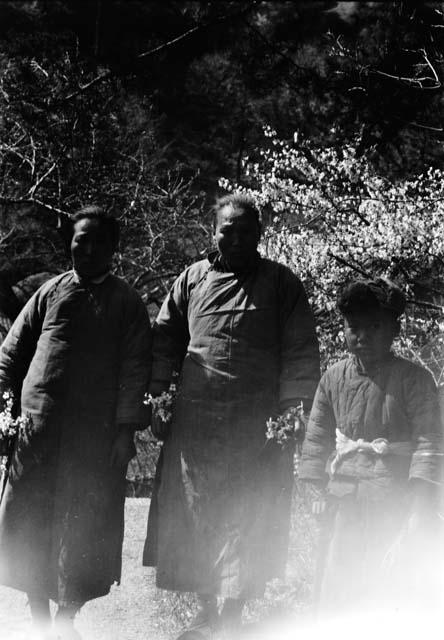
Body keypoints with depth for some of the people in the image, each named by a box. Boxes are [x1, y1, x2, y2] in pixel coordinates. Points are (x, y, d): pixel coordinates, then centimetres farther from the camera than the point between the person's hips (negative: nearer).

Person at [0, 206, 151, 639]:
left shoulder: (126, 302, 5)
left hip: (95, 434, -1)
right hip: (39, 423, 1)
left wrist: (126, 428, -4)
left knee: (85, 527, 2)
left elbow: (135, 369, 1)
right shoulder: (51, 292, 9)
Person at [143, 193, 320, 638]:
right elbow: (164, 340, 13)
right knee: (193, 519, 5)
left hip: (256, 428, -2)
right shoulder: (192, 280, 9)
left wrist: (293, 411, -7)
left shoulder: (281, 283, 2)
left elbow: (301, 353, -1)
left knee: (247, 522, -1)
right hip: (195, 422, 3)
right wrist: (154, 396, 4)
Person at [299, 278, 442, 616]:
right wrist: (321, 492, 6)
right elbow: (318, 438, 11)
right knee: (334, 594, 7)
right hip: (344, 498, 4)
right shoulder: (334, 378, 3)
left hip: (395, 500, -4)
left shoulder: (414, 379, -9)